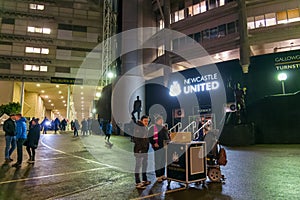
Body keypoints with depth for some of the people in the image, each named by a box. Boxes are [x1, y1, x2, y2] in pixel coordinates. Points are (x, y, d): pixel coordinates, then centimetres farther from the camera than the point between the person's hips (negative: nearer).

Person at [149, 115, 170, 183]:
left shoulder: (164, 128, 15)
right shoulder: (152, 129, -4)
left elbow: (167, 136, 23)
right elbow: (150, 138, -7)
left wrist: (167, 141, 6)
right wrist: (154, 143, -18)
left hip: (164, 147, 6)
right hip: (157, 147, -6)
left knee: (163, 161, 12)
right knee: (158, 162, -4)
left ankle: (162, 175, 24)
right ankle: (158, 177, 4)